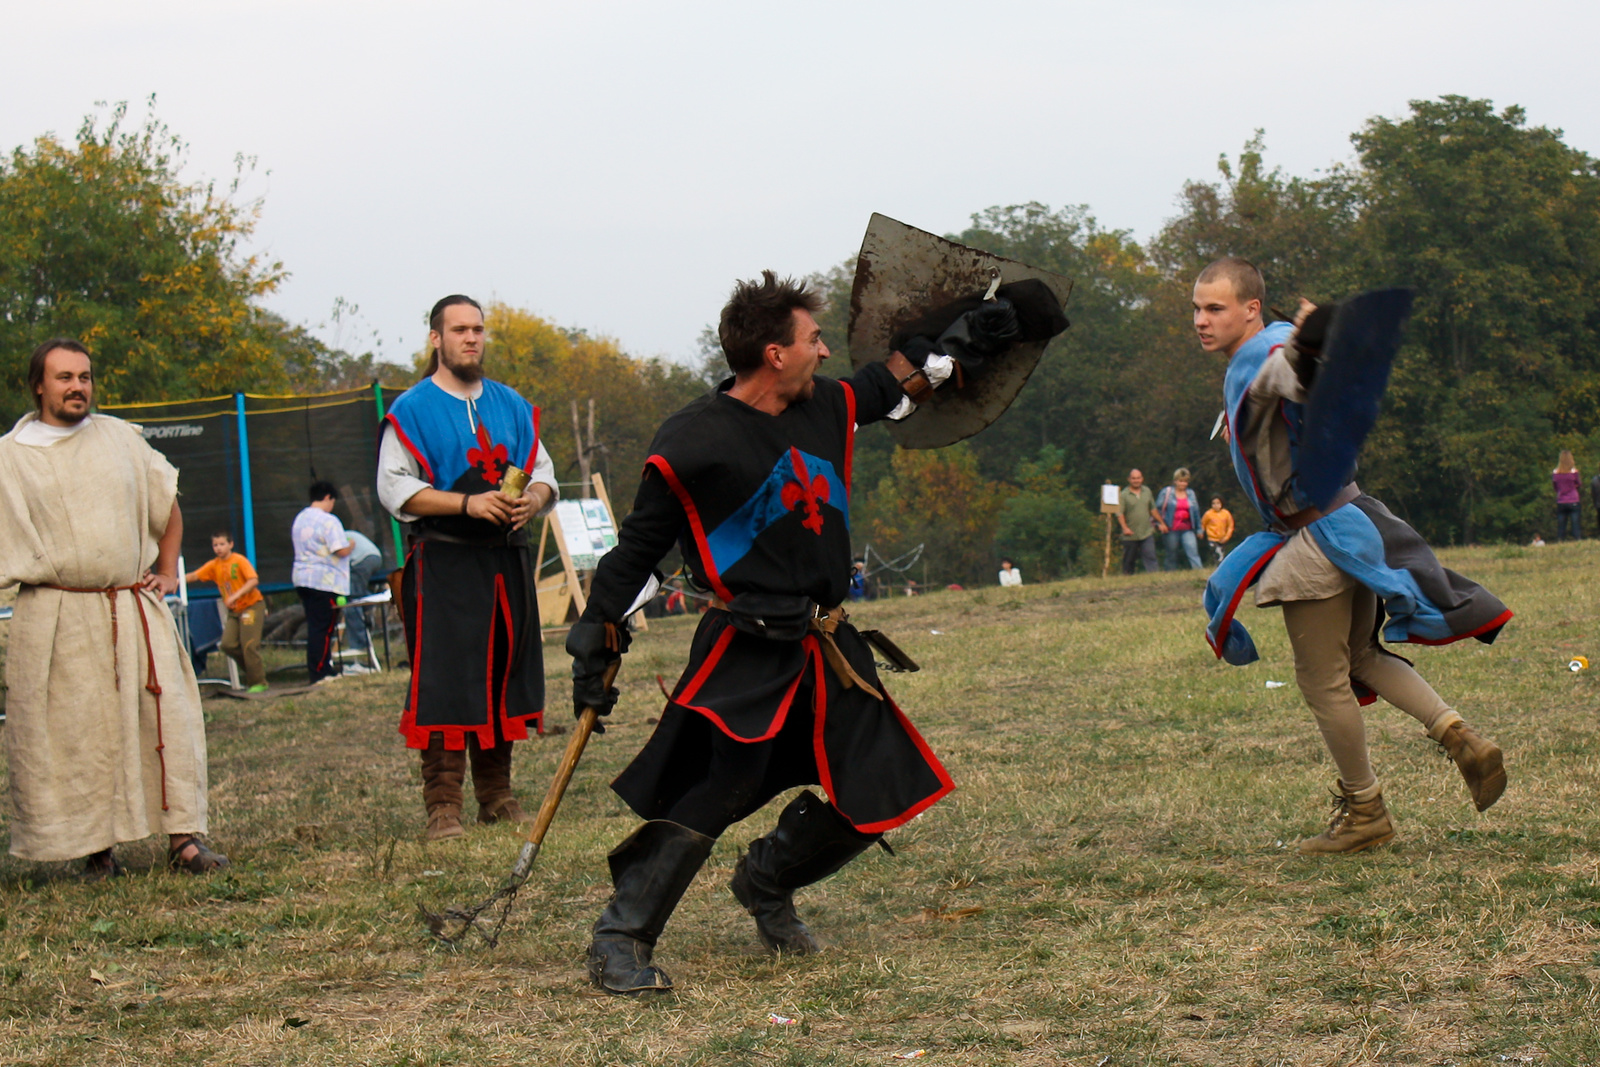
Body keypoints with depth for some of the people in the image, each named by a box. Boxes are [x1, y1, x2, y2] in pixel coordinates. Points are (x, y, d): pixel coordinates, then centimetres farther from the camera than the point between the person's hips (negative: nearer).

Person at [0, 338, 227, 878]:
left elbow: (167, 504, 22)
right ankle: (96, 848, 7)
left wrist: (167, 571, 14)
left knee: (166, 718, -4)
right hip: (56, 621, -2)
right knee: (73, 733, -2)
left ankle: (183, 838, 0)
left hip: (135, 608, 2)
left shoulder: (121, 438, 12)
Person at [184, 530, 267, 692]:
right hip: (233, 611, 6)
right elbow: (194, 576, -2)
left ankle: (259, 683, -1)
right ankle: (257, 669, 12)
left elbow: (253, 580, -23)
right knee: (228, 644, -5)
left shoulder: (239, 561, -13)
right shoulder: (213, 565, 3)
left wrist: (235, 596, -30)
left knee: (249, 645, -11)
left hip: (252, 606, -6)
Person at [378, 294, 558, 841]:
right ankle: (442, 805, -6)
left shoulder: (511, 405, 15)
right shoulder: (411, 411, -1)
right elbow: (394, 488, -8)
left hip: (507, 560, 5)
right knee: (445, 681, -9)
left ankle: (496, 796, 19)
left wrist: (531, 500, -7)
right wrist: (468, 503, -18)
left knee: (504, 677, 9)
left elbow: (543, 472, 17)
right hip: (443, 564, -5)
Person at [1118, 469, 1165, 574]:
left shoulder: (1147, 491, 11)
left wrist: (1162, 523, 19)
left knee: (1150, 556, -10)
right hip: (1131, 534, -3)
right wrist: (1125, 527, -26)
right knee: (1128, 560, 6)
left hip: (1147, 533, 3)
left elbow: (1153, 509, 20)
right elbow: (1120, 514, -12)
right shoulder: (1123, 495, -4)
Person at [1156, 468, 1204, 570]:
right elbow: (1158, 509, 2)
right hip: (1171, 530, -2)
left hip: (1187, 530, 2)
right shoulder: (1166, 492, 1)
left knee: (1193, 552, -15)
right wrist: (1161, 523, -8)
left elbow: (1196, 511, 15)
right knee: (1171, 555, 5)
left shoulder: (1191, 493, 11)